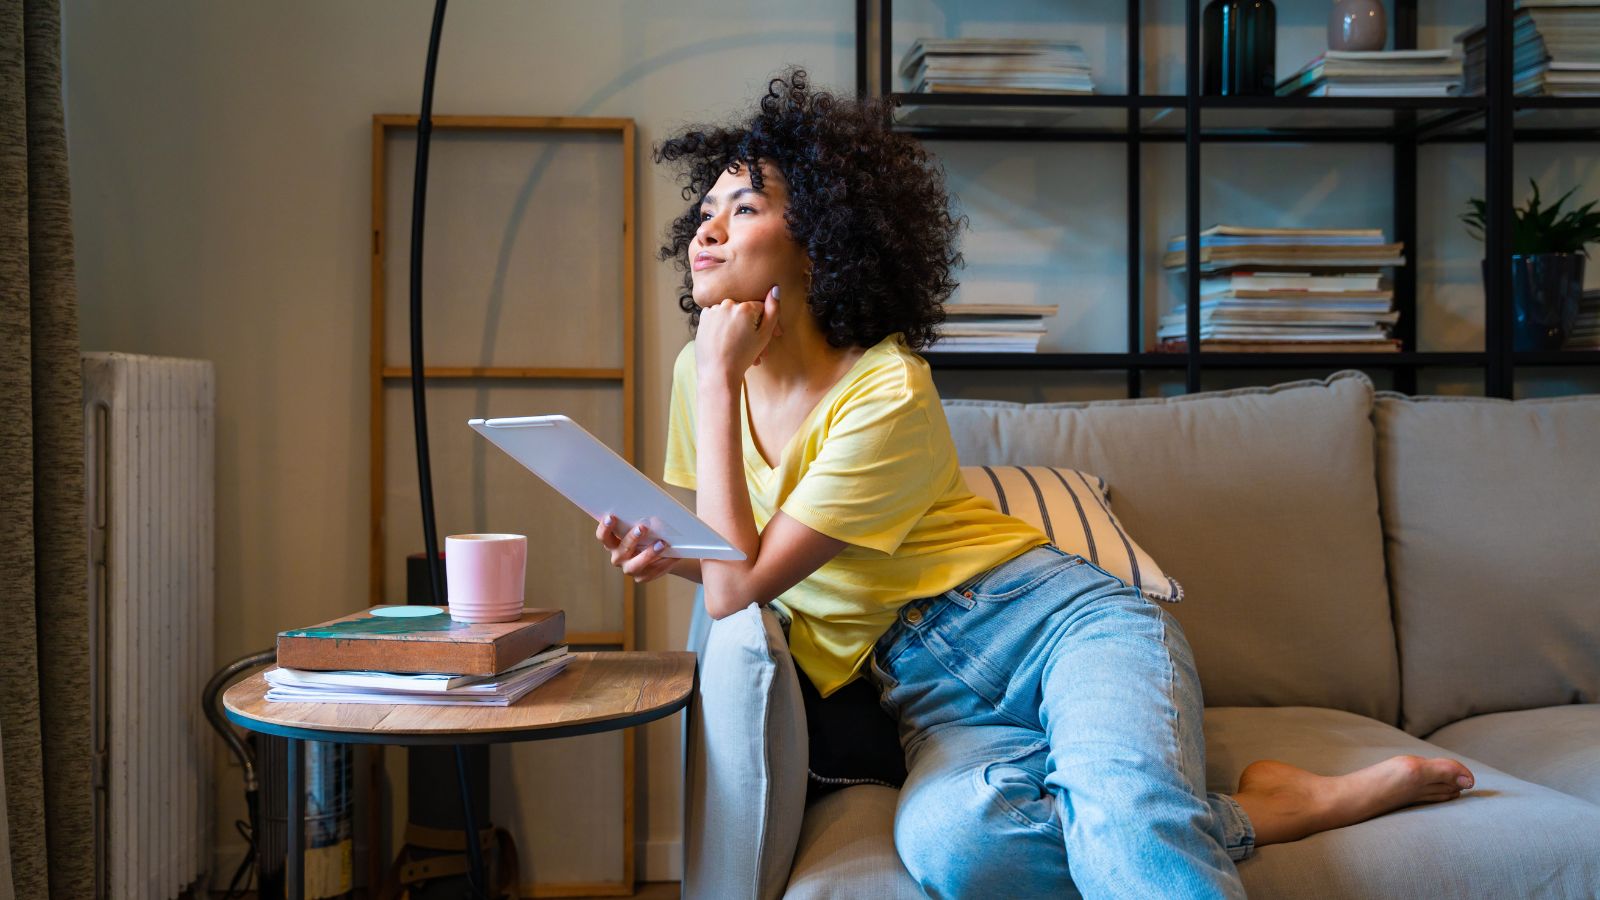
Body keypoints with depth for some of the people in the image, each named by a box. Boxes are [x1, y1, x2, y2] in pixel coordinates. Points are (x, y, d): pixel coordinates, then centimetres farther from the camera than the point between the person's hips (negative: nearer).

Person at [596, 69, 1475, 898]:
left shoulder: (890, 393, -13)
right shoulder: (701, 368, 8)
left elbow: (739, 585, -17)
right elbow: (729, 560, 22)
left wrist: (721, 380, -11)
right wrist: (664, 552, -2)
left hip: (1055, 618, -5)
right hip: (933, 692, 5)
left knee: (1124, 811, -39)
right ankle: (1252, 812, -15)